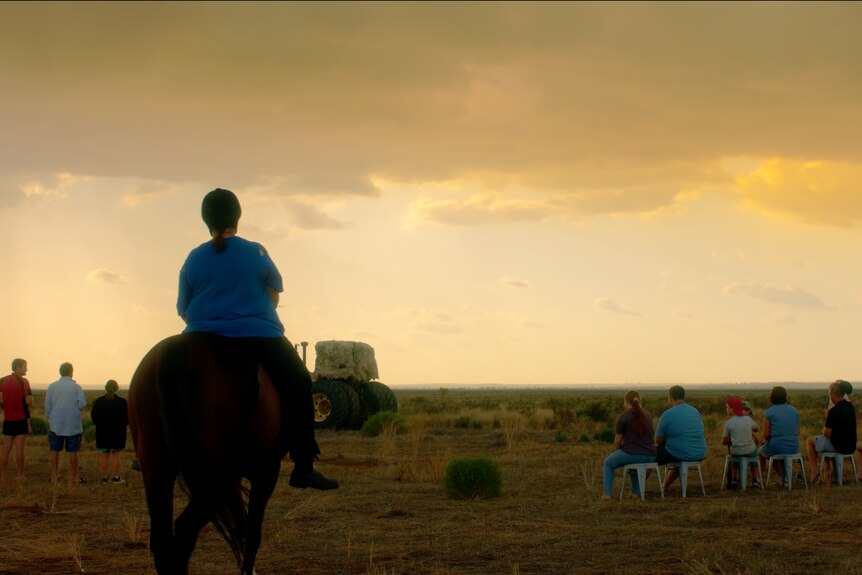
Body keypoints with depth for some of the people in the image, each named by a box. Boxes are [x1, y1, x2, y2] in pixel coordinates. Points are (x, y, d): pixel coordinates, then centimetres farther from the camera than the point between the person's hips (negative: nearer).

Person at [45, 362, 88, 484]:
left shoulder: (52, 387, 1)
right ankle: (73, 477, 8)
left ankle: (53, 476, 6)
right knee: (72, 452, 4)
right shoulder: (76, 387, -6)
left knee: (55, 451, 6)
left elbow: (47, 406, 4)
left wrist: (49, 420, 16)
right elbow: (82, 404, -11)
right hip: (73, 425, -2)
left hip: (55, 425, 2)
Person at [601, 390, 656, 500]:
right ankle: (635, 491, 36)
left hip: (631, 453, -5)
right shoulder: (648, 415, 11)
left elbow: (617, 442, -3)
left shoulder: (623, 416, -7)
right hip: (650, 456, 5)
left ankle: (607, 494, 14)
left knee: (607, 463, 23)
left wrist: (620, 450, 20)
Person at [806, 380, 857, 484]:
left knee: (810, 440, 13)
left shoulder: (834, 411, -22)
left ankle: (814, 469, 12)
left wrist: (827, 419, -3)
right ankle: (829, 470, 30)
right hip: (851, 447, 7)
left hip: (838, 446, -7)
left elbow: (826, 433, -19)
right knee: (825, 441, 35)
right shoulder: (851, 407, 3)